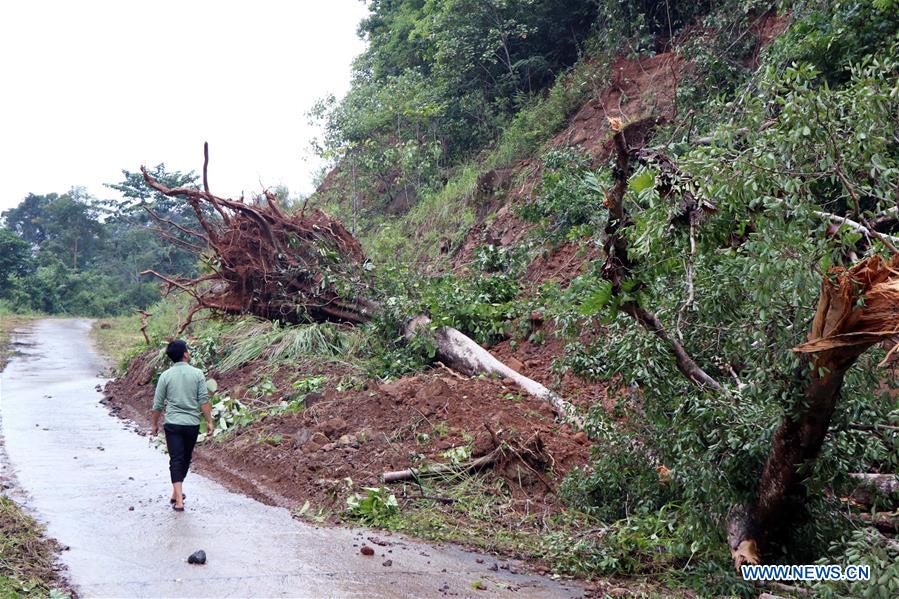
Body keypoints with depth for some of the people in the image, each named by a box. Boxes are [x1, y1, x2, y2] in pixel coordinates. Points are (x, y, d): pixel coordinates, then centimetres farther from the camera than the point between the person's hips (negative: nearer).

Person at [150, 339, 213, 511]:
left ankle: (179, 500, -10)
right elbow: (204, 400, -6)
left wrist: (154, 424, 14)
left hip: (172, 424, -1)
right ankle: (176, 493, 31)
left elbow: (158, 404, 2)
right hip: (192, 424, 1)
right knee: (186, 459, 18)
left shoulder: (165, 376, -2)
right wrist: (209, 421, 1)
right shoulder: (197, 374, -3)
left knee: (176, 460, -2)